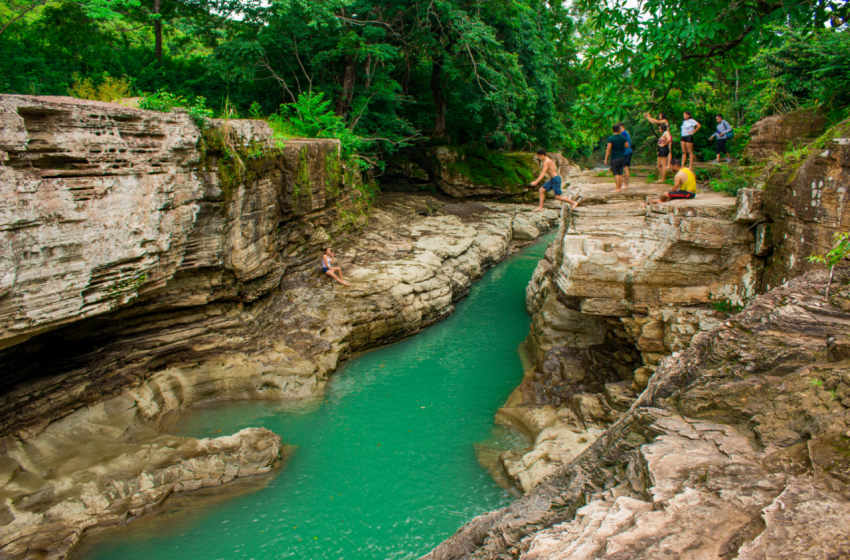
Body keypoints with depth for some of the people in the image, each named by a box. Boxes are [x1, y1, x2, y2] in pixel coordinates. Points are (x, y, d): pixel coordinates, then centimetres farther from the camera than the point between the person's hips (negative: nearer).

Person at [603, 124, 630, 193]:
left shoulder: (611, 138, -12)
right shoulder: (623, 137, 2)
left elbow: (608, 149, -16)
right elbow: (627, 146, 12)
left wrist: (606, 159, -13)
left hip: (614, 158, -5)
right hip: (621, 158, 5)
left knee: (616, 174, -6)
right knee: (620, 173, 11)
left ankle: (617, 188, -8)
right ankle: (620, 188, 13)